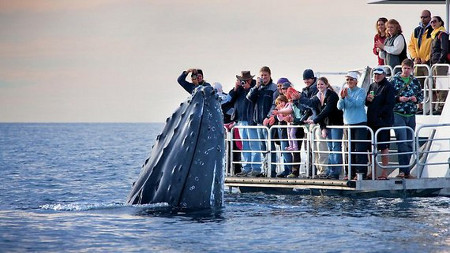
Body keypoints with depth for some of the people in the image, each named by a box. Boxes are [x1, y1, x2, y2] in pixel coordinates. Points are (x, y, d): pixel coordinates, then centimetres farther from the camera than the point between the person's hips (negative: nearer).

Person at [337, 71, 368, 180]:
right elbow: (339, 107, 2)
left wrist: (348, 96, -31)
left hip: (360, 123, -5)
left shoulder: (361, 91, -1)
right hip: (348, 123, 5)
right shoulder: (345, 91, 12)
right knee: (350, 149, 6)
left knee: (360, 149, -9)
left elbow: (358, 103, -18)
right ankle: (351, 173, 10)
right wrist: (342, 98, -17)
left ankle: (361, 172, -8)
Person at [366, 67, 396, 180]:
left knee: (384, 147, -5)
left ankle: (384, 173, -2)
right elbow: (366, 103, 20)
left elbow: (390, 104, -12)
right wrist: (368, 99, -3)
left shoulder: (388, 87, -5)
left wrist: (379, 113, -14)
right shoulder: (372, 86, 16)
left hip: (383, 121, -7)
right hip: (371, 122, 7)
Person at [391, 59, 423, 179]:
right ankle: (404, 170, -16)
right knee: (402, 142, -14)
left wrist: (416, 99, -4)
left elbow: (421, 95, 17)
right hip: (398, 114, -5)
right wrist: (399, 99, -18)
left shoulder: (415, 81, 11)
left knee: (410, 144, 6)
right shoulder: (394, 80, -1)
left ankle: (405, 170, 12)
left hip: (411, 115, 5)